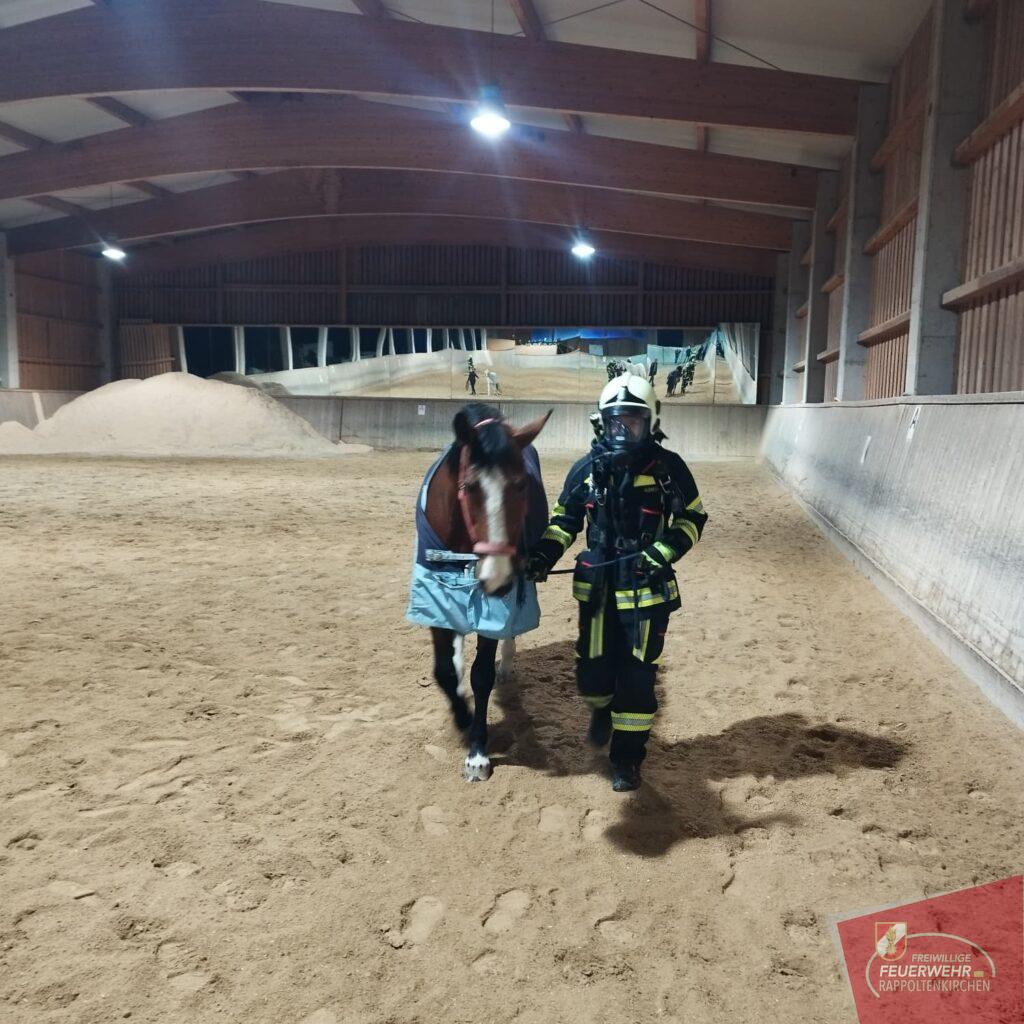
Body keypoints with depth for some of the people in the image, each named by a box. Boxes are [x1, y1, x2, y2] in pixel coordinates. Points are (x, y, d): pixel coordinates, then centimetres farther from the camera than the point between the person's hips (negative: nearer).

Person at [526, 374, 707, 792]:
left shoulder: (668, 467, -7)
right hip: (598, 586, 3)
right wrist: (543, 554, -5)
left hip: (647, 588, -2)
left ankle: (627, 755, 21)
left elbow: (693, 517, 1)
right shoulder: (587, 468, 2)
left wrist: (663, 552, -14)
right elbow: (565, 518, 11)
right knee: (592, 670, 8)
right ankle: (603, 709, 44)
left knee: (637, 674, 3)